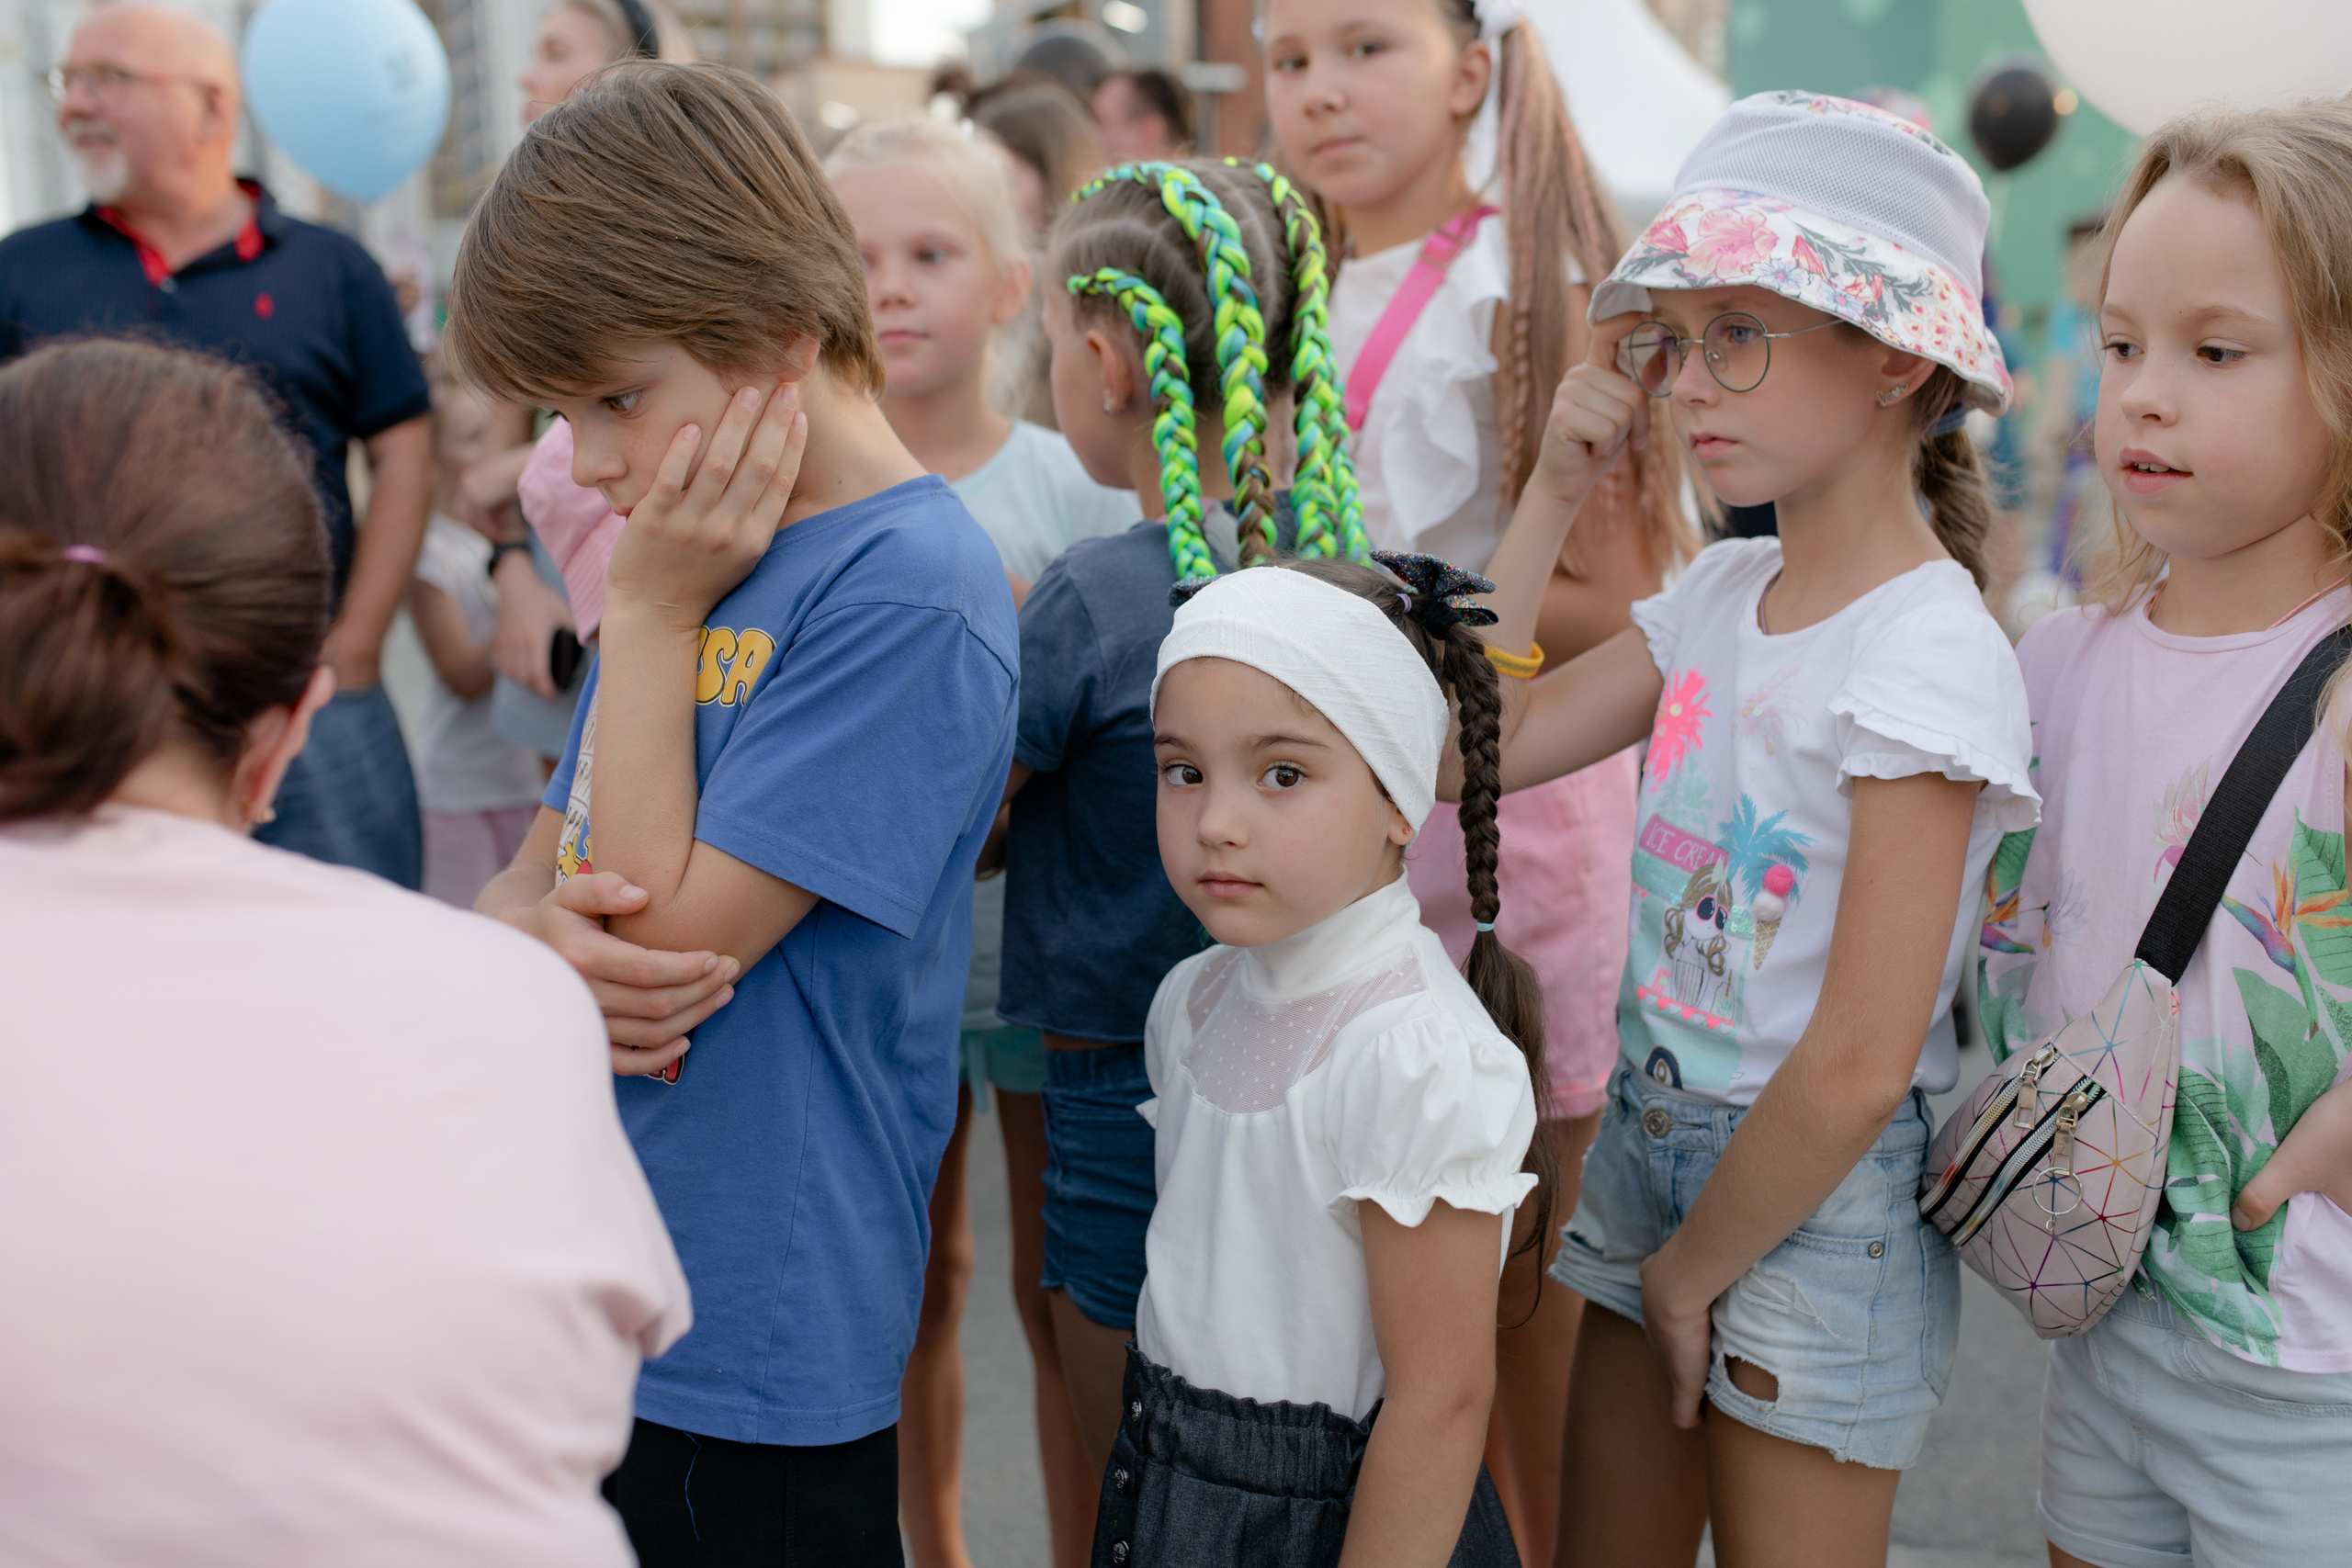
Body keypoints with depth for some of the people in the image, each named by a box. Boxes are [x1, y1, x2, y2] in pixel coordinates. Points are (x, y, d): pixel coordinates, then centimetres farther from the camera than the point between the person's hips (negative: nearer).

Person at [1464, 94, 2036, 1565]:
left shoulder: (1929, 651, -20)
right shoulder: (1719, 593, 3)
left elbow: (1859, 1069, -21)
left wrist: (1695, 1267, -10)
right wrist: (1556, 494, -1)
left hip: (1818, 1195, -7)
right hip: (1649, 1137, 7)